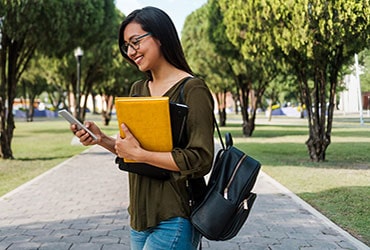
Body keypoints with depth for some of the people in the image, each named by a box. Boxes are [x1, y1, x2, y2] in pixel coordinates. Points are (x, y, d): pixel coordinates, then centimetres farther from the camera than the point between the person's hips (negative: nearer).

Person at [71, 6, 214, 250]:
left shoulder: (192, 89, -12)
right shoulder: (138, 89, 10)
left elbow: (200, 160, -19)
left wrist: (139, 154, -19)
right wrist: (102, 139, -1)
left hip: (173, 220, -7)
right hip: (140, 216, 7)